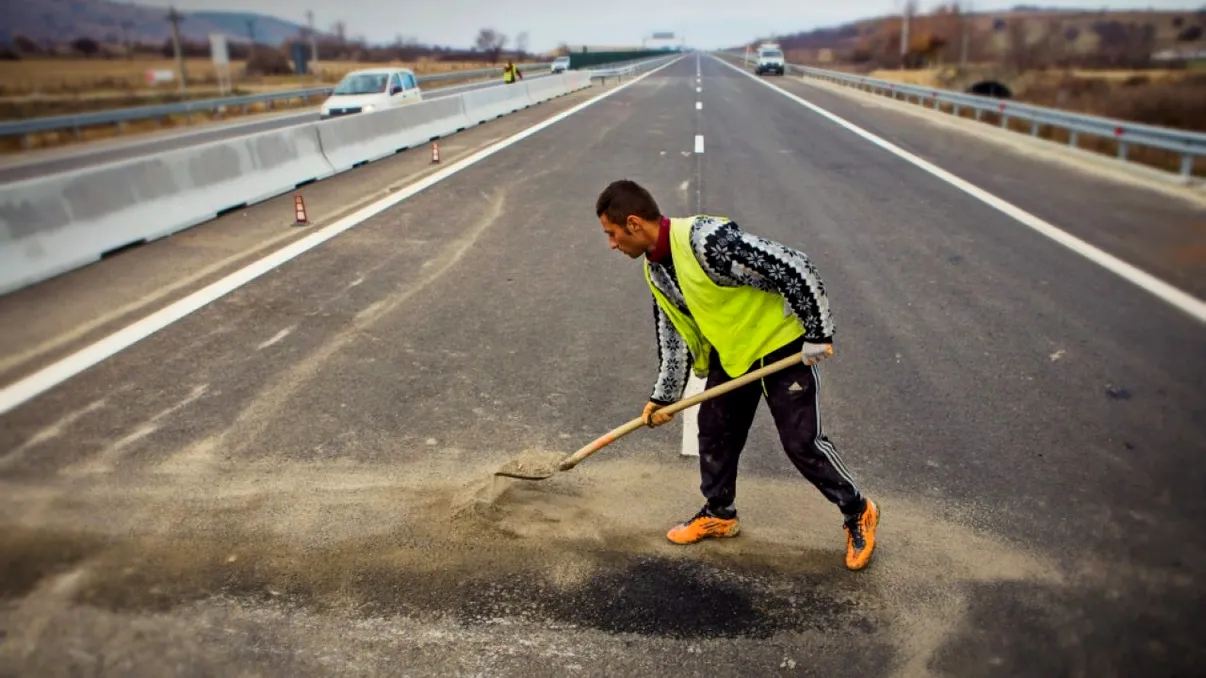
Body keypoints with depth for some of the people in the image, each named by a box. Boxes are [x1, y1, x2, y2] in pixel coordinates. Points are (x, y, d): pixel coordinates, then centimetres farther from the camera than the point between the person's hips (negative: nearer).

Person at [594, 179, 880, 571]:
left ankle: (858, 513, 20)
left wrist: (818, 335, -24)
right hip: (730, 352, 8)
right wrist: (664, 396, 11)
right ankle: (719, 514, 33)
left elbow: (794, 267, -31)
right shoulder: (654, 269, -2)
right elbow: (673, 332, 10)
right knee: (714, 430, 12)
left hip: (781, 344, -8)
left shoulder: (706, 240, -32)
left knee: (802, 442, -4)